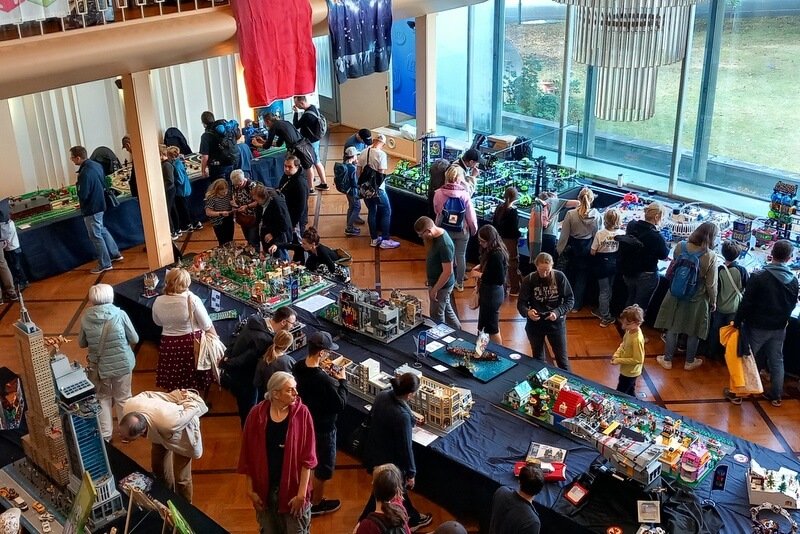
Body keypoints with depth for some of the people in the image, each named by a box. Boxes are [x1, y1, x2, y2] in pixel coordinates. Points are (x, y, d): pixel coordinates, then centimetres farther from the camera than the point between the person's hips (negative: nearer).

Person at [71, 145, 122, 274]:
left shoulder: (84, 173, -27)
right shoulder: (96, 165, 2)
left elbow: (83, 195, -25)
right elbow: (104, 184, 13)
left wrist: (78, 186, -7)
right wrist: (95, 192, 8)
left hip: (91, 209, -9)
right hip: (100, 204, 9)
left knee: (96, 236, 3)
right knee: (102, 230, 25)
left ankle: (105, 264, 12)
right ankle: (115, 254, 35)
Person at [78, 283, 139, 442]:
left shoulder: (86, 318, -11)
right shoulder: (120, 314, -16)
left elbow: (81, 344, 3)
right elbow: (135, 339, -6)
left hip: (99, 366, 1)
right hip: (122, 364, -1)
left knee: (103, 398, 21)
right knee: (123, 398, 17)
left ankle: (105, 434, 25)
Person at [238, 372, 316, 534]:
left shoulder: (302, 413, -13)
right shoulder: (257, 414, -10)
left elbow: (307, 457, -11)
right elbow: (248, 456, -1)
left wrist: (302, 493, -14)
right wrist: (250, 489, 1)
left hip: (293, 487, -1)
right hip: (265, 487, 2)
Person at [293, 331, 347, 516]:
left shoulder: (298, 367, -11)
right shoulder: (324, 381, -35)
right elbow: (341, 405, -23)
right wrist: (342, 381, -13)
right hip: (322, 428, -7)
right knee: (324, 466, 15)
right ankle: (316, 504, 33)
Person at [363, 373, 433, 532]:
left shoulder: (383, 395, -14)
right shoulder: (402, 416, -37)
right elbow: (405, 447, -25)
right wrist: (411, 473, -9)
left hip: (373, 452, 8)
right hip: (389, 461, -8)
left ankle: (413, 519, 51)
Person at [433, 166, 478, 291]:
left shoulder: (439, 193, -14)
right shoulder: (464, 194, -17)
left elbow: (436, 210, 2)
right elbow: (471, 215, -10)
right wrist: (474, 229, 6)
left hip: (444, 230, 1)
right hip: (462, 231, -1)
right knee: (461, 255, 14)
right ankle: (459, 283, 24)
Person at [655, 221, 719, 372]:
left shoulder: (680, 246, -14)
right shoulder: (711, 256, -22)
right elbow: (711, 284, -13)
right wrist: (713, 301, 2)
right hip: (697, 298, -2)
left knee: (672, 327, 16)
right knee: (694, 331, 17)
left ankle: (667, 359, 27)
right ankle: (690, 362, 32)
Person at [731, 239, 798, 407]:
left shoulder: (759, 276, -19)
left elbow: (746, 303, -17)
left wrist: (737, 322, -8)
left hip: (757, 326, -4)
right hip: (779, 328, 4)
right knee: (777, 361, 16)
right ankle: (776, 396, 25)